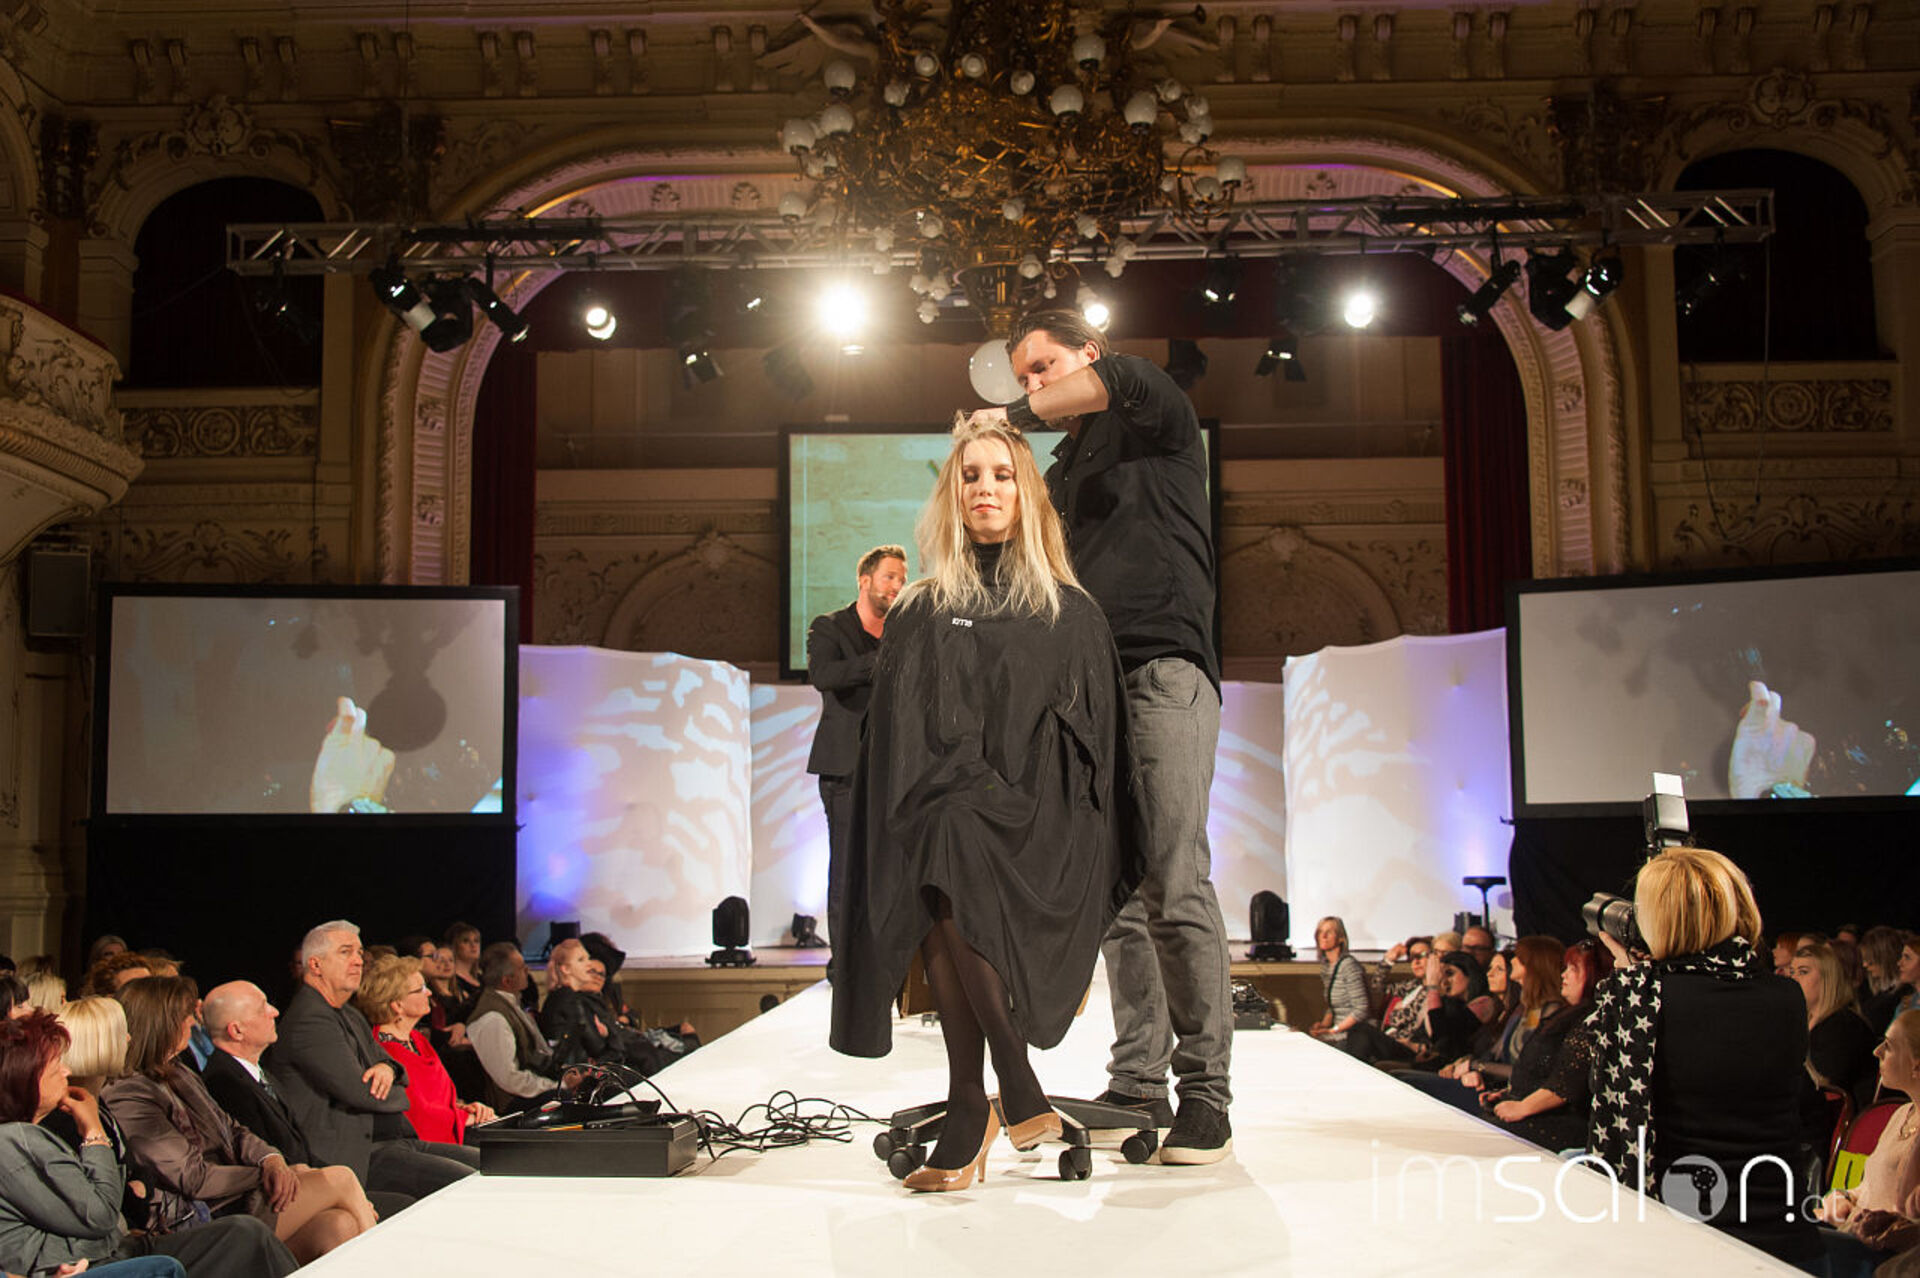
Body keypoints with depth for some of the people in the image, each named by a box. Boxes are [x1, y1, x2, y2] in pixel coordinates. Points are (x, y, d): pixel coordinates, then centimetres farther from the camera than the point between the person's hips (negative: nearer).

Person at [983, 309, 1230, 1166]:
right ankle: (1137, 1083, 5)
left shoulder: (1159, 427, 9)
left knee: (1175, 886, -13)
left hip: (1162, 672, -6)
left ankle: (1206, 1095, -10)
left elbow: (1115, 380, -13)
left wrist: (1013, 416, -4)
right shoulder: (1059, 476, 28)